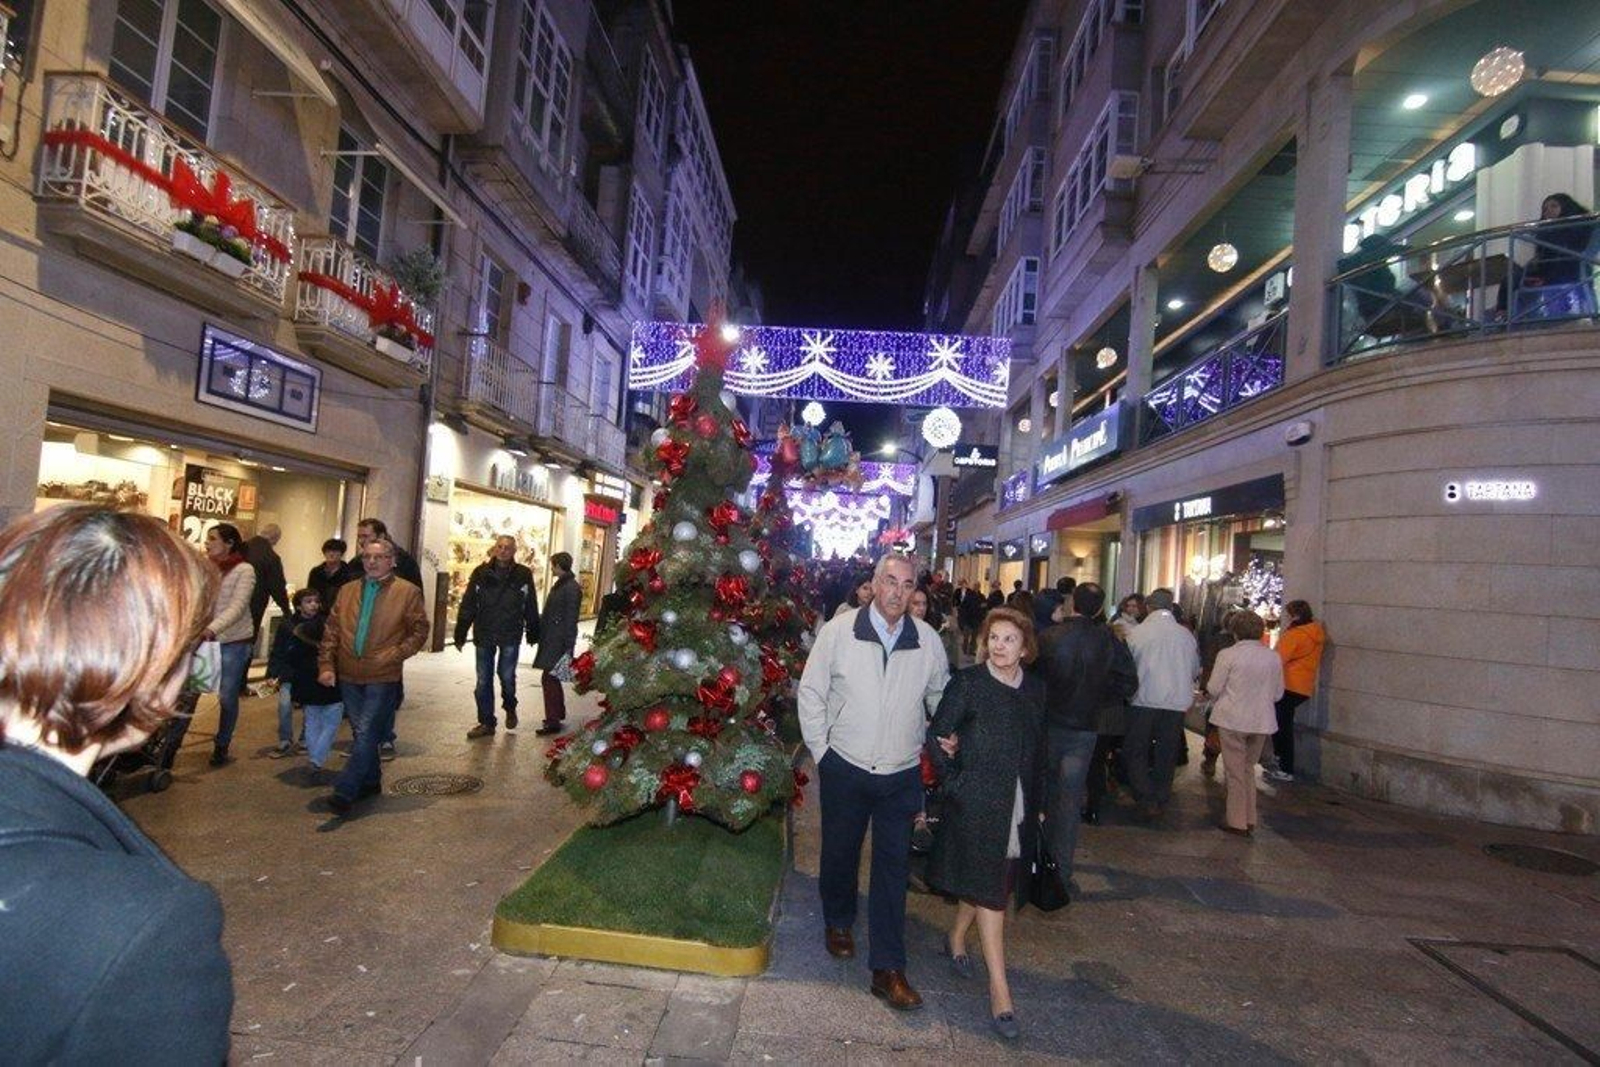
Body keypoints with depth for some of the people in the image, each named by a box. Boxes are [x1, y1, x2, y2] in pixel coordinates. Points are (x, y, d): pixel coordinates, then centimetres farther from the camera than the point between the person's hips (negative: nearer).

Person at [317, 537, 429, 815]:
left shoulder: (408, 592, -4)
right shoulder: (347, 591, 10)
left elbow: (419, 631, -4)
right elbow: (331, 631, 9)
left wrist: (393, 655, -13)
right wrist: (326, 665, 0)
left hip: (383, 677, -5)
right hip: (349, 676, 5)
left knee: (366, 735, -9)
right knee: (362, 734, 16)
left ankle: (345, 792, -5)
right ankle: (370, 781, 31)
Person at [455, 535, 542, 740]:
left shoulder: (523, 575, -2)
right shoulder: (481, 573, -1)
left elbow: (531, 607, 2)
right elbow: (467, 605, 0)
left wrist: (532, 633, 3)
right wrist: (460, 634, -2)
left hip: (510, 636, -1)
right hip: (484, 635, 2)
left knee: (507, 676, 5)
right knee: (483, 680, 5)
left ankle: (510, 708, 34)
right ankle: (486, 723, 16)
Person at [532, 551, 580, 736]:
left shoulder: (571, 588, -16)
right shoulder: (560, 584, 13)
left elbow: (571, 619, -19)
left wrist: (568, 646, -19)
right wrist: (542, 634, 20)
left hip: (559, 642, -10)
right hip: (551, 639, 10)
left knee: (549, 679, -8)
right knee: (552, 679, 17)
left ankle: (553, 722, -2)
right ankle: (559, 713, 31)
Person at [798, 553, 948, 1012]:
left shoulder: (927, 640, -2)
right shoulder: (839, 631, -9)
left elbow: (941, 696, 15)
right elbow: (810, 693, -2)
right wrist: (820, 751, -2)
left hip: (902, 775, 1)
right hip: (845, 768, -1)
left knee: (893, 868, 4)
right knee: (840, 853, 17)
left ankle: (888, 969, 14)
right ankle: (838, 923, 45)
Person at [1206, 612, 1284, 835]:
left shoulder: (1228, 655, -13)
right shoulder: (1274, 657, 0)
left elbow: (1213, 689, -9)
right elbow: (1278, 693, 8)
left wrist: (1217, 701, 12)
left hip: (1233, 719, -4)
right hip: (1262, 721, 4)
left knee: (1235, 771, 7)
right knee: (1249, 768, 19)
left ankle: (1237, 821, 12)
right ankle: (1250, 819, 22)